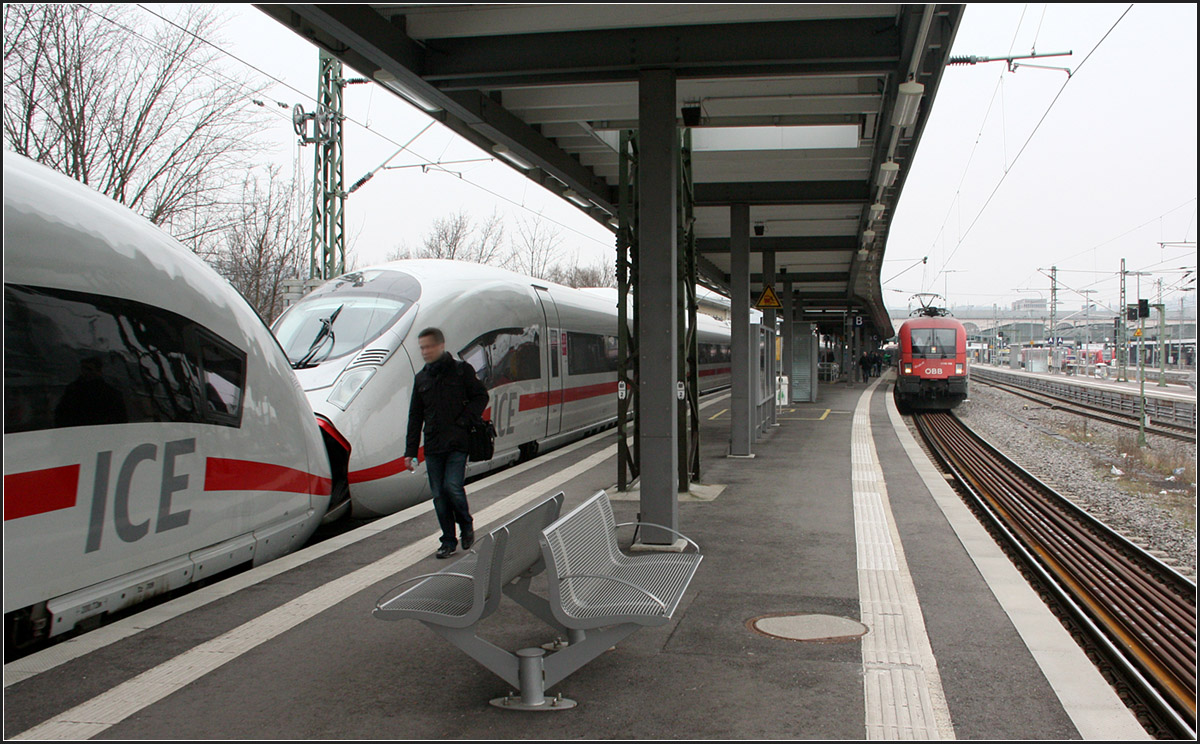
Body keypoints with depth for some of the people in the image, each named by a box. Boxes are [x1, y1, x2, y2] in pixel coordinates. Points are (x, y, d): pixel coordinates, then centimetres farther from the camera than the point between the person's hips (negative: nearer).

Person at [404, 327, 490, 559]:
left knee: (452, 486, -14)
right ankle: (448, 541, 15)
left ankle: (466, 526, 13)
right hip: (433, 446, 4)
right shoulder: (421, 378, 13)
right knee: (439, 495, 4)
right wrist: (410, 451, 9)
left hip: (457, 443, -4)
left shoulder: (461, 370, 1)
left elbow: (481, 396, 2)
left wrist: (464, 421, -11)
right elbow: (415, 417, 14)